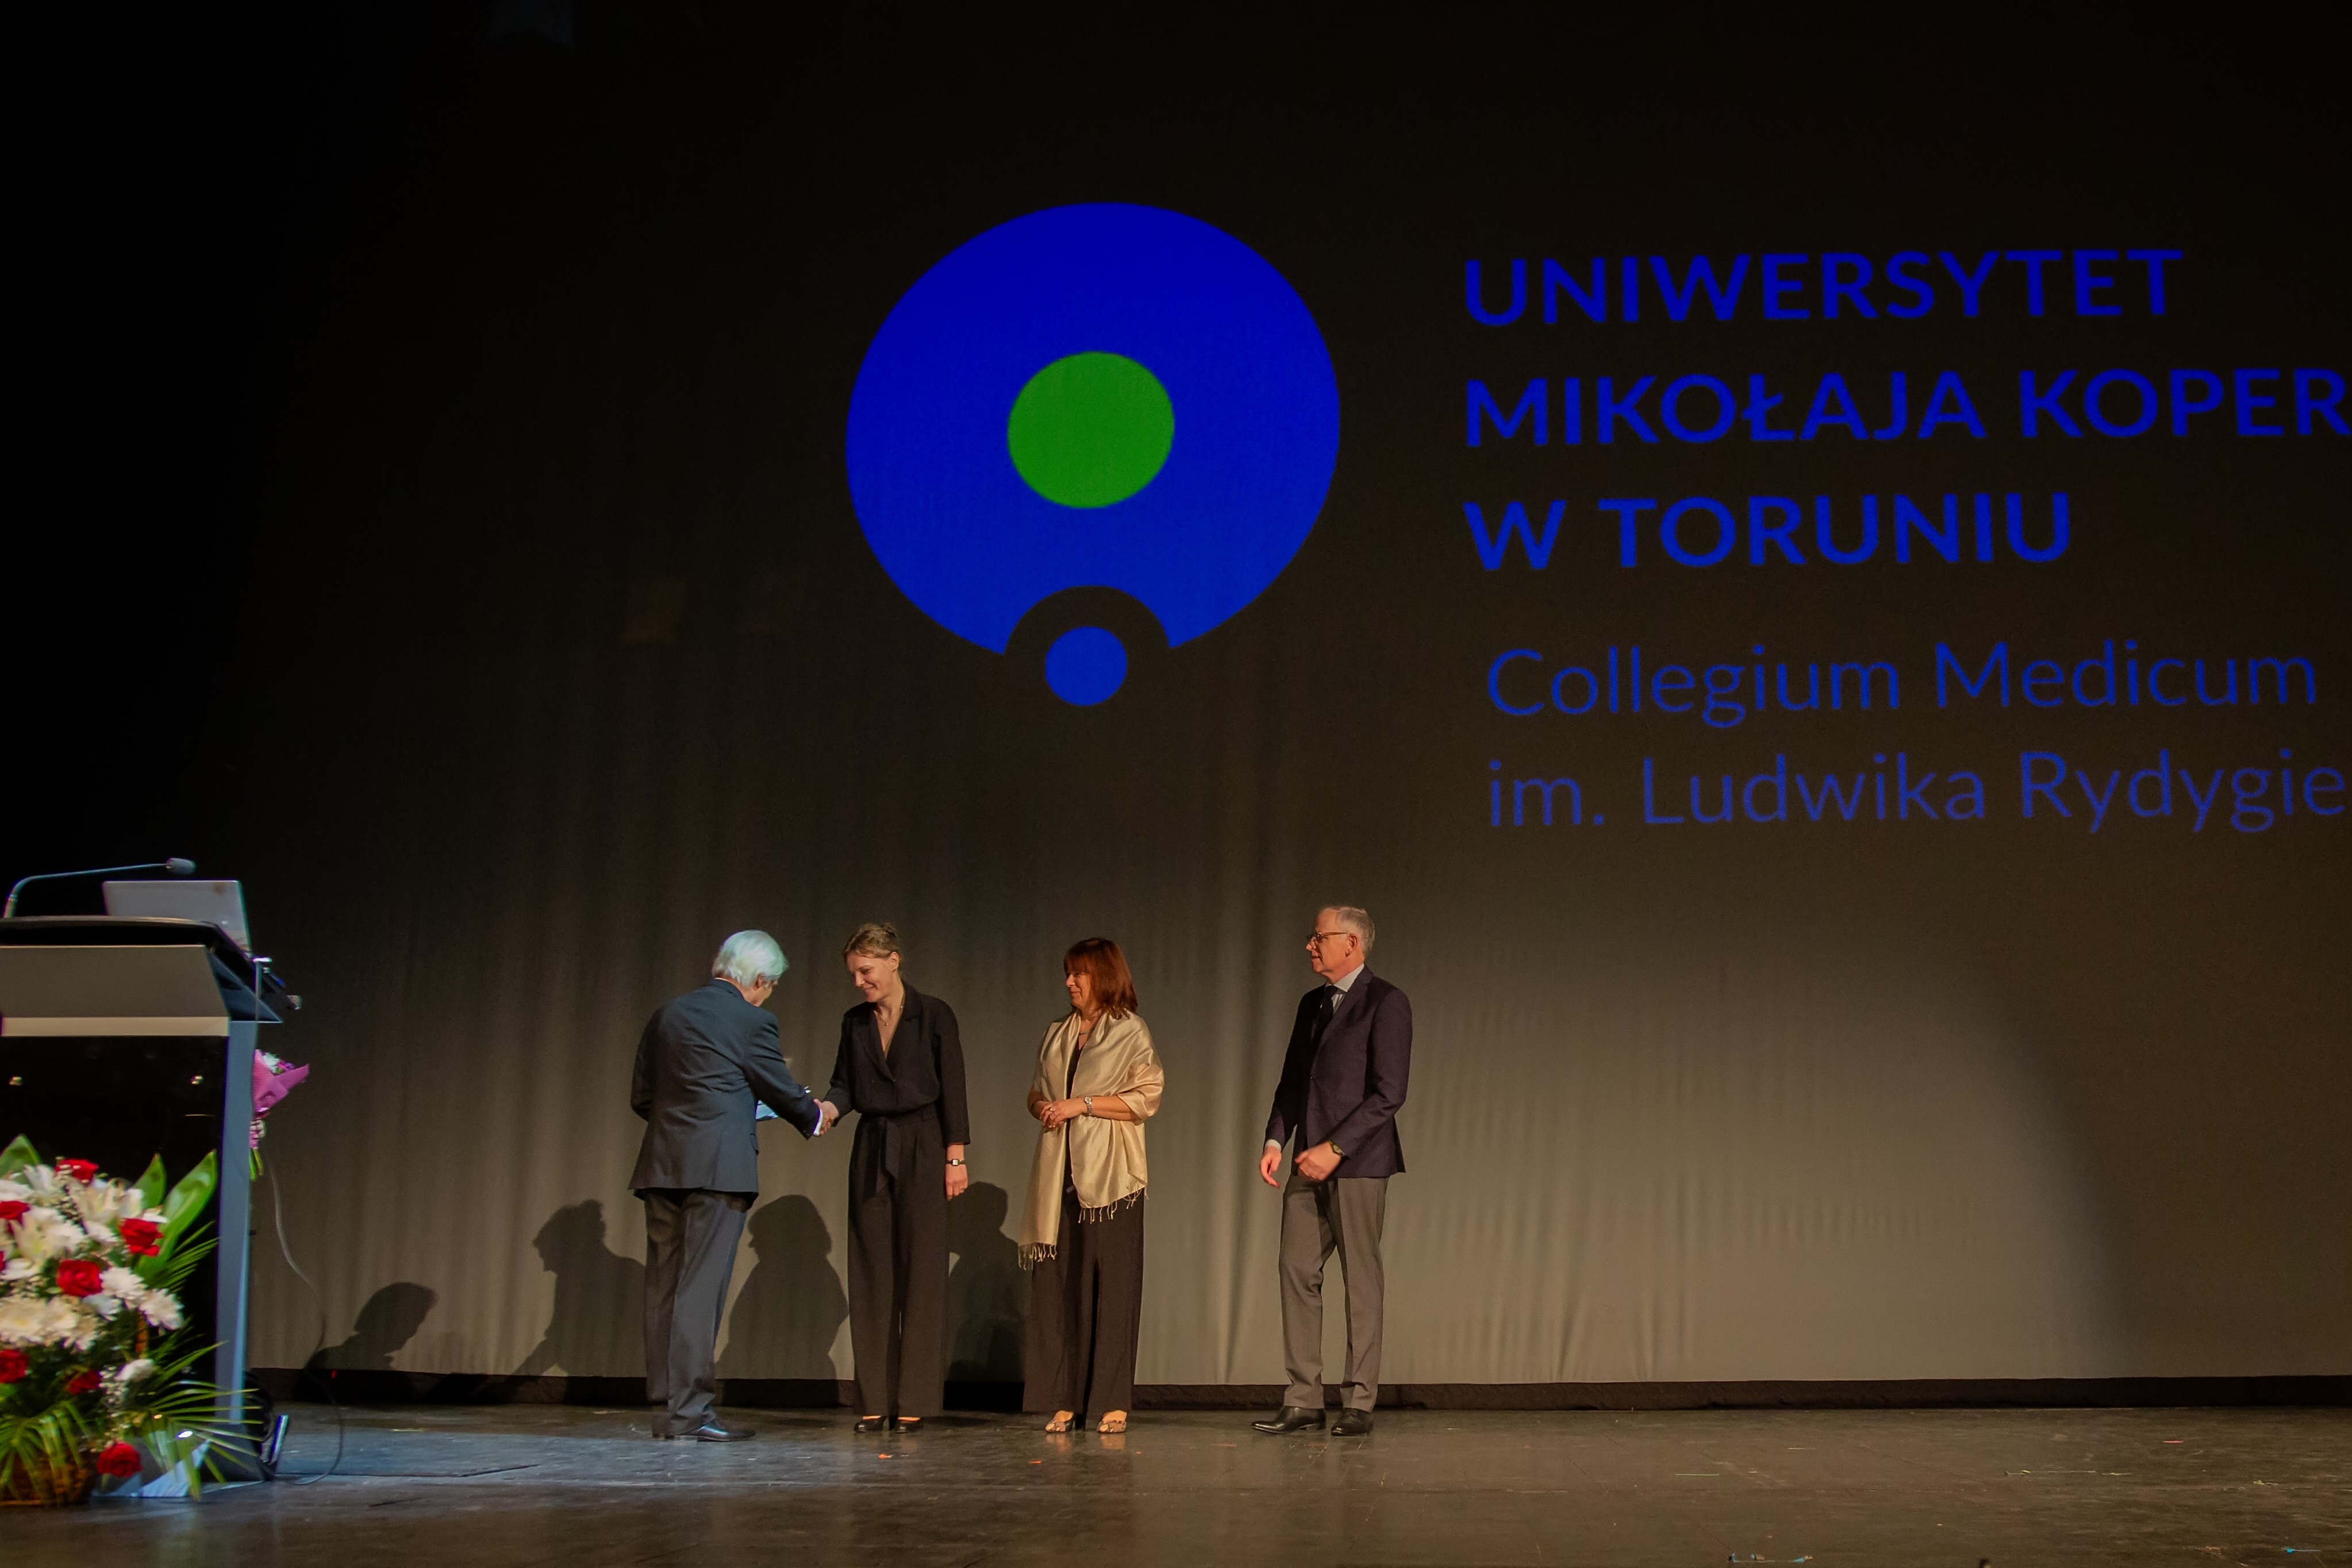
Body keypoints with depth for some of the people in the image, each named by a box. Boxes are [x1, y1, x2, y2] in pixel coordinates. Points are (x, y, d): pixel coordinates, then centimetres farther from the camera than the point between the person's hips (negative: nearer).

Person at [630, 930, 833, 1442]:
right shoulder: (750, 1020, -5)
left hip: (662, 1166, 6)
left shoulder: (667, 1016, 12)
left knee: (663, 1288, 9)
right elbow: (781, 1089, 3)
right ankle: (689, 1411, -5)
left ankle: (666, 1407, 12)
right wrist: (816, 1115, 23)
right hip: (717, 1167, -6)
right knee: (701, 1289, -5)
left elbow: (641, 1097, 15)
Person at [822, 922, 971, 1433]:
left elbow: (952, 1089, -4)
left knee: (921, 1270, -4)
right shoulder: (855, 1022, 9)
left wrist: (955, 1157, -7)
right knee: (871, 1272, 3)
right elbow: (845, 1085, 10)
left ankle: (915, 1401, 0)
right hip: (871, 1147, 4)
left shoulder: (933, 1016, -4)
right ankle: (875, 1401, 6)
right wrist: (825, 1109, -12)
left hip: (922, 1147, -4)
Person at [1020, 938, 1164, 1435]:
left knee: (1113, 1283, -5)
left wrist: (1083, 1104, -12)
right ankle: (1064, 1399, 3)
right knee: (1055, 1285, -1)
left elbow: (1146, 1098, -6)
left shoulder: (1131, 1033, 1)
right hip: (1059, 1174, 5)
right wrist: (1043, 1106, 1)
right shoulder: (1056, 1036, 18)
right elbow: (1036, 1092, 25)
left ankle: (1112, 1403, -1)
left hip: (1109, 1175, -5)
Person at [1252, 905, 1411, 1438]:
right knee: (1298, 1275, 3)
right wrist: (1275, 1140, 4)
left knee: (1361, 1282, 0)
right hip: (1309, 1164, 7)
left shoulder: (1385, 1003, -8)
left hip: (1357, 1163, -7)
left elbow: (1389, 1093, -14)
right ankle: (1304, 1400, 8)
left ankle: (1358, 1403, 5)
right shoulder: (1312, 1004, 16)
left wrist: (1334, 1148, -17)